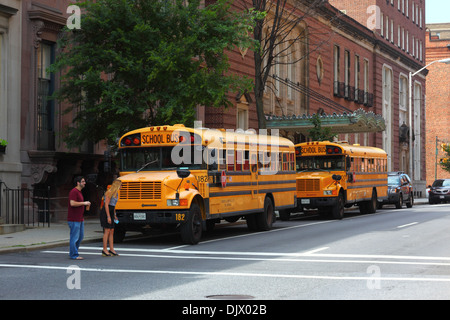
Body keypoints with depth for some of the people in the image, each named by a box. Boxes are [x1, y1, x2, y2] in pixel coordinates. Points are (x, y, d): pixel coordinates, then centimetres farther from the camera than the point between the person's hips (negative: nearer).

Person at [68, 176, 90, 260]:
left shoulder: (79, 192, 17)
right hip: (74, 219, -10)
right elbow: (72, 203, -25)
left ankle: (72, 253, 22)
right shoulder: (74, 191, -14)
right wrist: (84, 203, -16)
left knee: (80, 236, 13)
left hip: (80, 219, 10)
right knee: (75, 237, -5)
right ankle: (74, 255, 2)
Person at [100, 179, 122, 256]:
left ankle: (111, 249, 10)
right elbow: (106, 205, -19)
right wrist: (108, 217, -21)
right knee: (107, 231, -8)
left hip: (111, 212, 9)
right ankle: (104, 250, -4)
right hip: (105, 213, -9)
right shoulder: (109, 193, -15)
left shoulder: (116, 193, 13)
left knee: (111, 231, 7)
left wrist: (114, 215, 20)